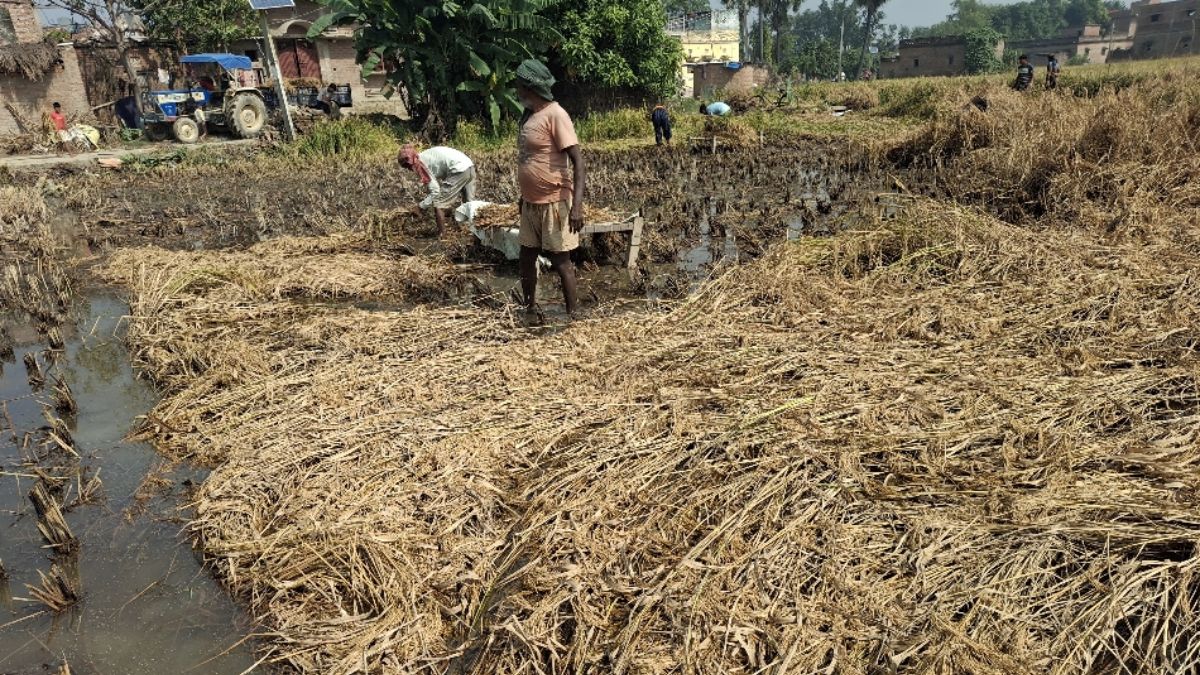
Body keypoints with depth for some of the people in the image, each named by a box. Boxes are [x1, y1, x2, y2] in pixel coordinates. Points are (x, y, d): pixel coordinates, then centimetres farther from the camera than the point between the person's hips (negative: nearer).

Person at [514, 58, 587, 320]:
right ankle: (530, 310, 27)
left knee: (560, 261, -2)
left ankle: (573, 315, 9)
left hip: (554, 203, -9)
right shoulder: (528, 115, 11)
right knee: (526, 257, 14)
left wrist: (577, 204, -28)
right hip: (531, 202, 9)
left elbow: (578, 161, -20)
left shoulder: (555, 115, -15)